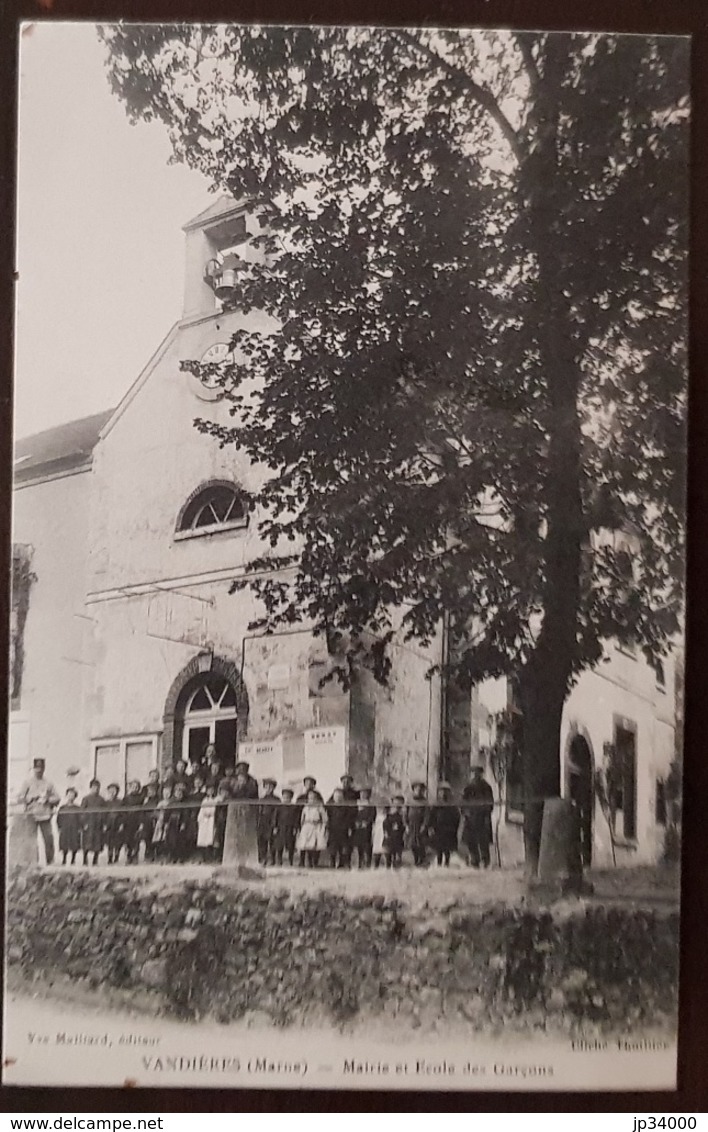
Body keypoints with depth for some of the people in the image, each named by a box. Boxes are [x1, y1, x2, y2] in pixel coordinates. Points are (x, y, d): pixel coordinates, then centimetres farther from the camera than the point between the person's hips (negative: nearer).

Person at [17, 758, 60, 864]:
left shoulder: (49, 783, 11)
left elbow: (57, 798, 10)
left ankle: (50, 862, -4)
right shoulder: (27, 782, 7)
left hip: (45, 816, 1)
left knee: (49, 839, -9)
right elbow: (20, 798, 2)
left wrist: (48, 799, -8)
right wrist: (32, 798, -14)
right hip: (31, 815, -1)